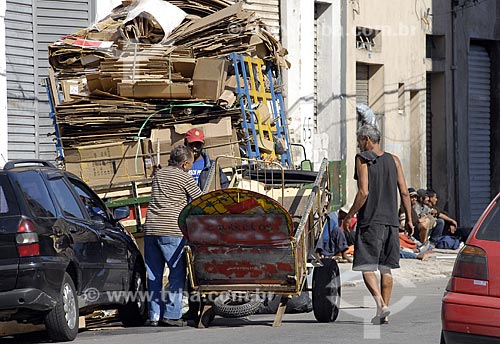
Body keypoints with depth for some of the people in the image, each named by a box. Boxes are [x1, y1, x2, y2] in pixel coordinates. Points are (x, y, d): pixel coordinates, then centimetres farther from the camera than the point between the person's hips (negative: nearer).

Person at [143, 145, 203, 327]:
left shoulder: (159, 174, 20)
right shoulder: (184, 177, 0)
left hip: (150, 229, 6)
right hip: (171, 230, -6)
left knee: (154, 274, 8)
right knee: (177, 272, -1)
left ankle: (154, 315, 7)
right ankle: (171, 314, -6)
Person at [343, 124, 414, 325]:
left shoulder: (362, 159, -5)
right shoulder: (393, 160, 10)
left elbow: (364, 192, -13)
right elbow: (404, 192, 7)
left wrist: (350, 215, -5)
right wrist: (409, 219, 13)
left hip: (370, 220, -6)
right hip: (391, 221, 6)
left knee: (366, 267, -6)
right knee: (386, 268, 11)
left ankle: (381, 305, -24)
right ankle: (385, 312, 9)